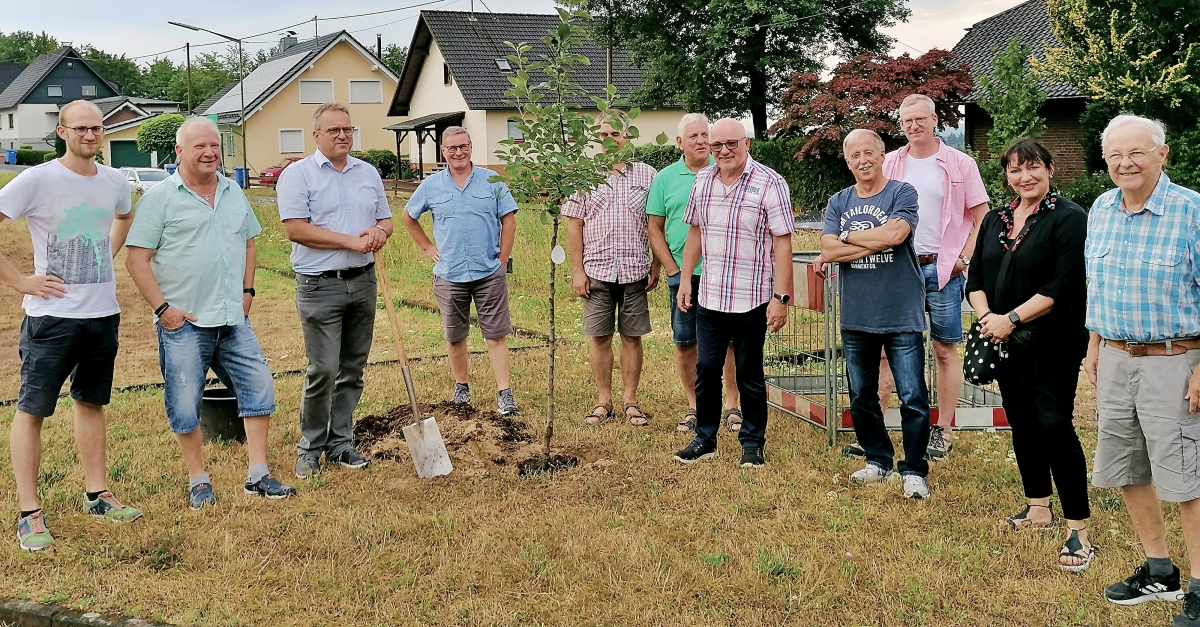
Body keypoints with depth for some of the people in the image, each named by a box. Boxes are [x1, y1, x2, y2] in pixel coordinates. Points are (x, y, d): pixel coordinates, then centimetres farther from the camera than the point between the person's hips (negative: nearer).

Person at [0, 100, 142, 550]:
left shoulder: (114, 183, 5)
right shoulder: (37, 180, -12)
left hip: (103, 313, 6)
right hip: (52, 315, -5)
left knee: (91, 402, 16)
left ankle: (96, 495, 28)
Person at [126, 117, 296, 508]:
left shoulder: (234, 194, 11)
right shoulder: (159, 198, -6)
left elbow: (248, 243, 22)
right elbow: (137, 259, -8)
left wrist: (247, 291, 11)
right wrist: (162, 307, -13)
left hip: (234, 321, 5)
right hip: (183, 324, -5)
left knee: (258, 387, 4)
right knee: (185, 405, 1)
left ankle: (258, 475, 14)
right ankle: (198, 481, 17)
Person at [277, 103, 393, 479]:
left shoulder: (368, 173, 14)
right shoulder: (298, 174, -4)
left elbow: (385, 220, 19)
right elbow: (297, 229, -14)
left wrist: (379, 232, -7)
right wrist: (352, 241, -15)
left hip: (363, 281, 6)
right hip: (320, 285, -6)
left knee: (353, 369, 10)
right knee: (323, 370, -7)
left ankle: (339, 443, 21)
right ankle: (309, 448, 8)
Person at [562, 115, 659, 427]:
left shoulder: (646, 174, 5)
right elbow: (574, 225, 4)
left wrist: (657, 266, 1)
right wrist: (577, 269, -2)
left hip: (635, 271, 0)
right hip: (596, 270, 0)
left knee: (632, 336, 5)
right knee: (599, 336, 5)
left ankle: (630, 400, 14)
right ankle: (604, 401, 15)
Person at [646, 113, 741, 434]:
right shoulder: (665, 178, 5)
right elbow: (654, 228, 6)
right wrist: (674, 270, -1)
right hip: (682, 274, 1)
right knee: (684, 343, 6)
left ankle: (731, 405, 13)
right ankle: (693, 406, 19)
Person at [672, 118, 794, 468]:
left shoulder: (770, 184, -10)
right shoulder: (703, 181, 7)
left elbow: (782, 244, -12)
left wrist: (780, 297, -16)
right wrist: (684, 280, 13)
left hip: (751, 299, -4)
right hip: (708, 297, 4)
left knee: (749, 374, 6)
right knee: (706, 369, 8)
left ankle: (752, 444, 19)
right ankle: (705, 439, 21)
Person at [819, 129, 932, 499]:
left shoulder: (902, 194, -3)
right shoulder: (839, 202, 8)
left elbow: (895, 234, -22)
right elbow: (828, 250, -6)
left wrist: (849, 236, -8)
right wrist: (877, 242, -14)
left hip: (902, 315, -5)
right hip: (856, 316, 5)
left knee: (913, 398, -4)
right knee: (861, 397, 14)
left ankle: (914, 472, 6)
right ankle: (878, 462, 29)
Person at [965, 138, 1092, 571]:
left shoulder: (1068, 218, -9)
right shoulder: (995, 221, 12)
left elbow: (1063, 286, -17)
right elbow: (976, 278, 10)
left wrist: (1012, 318, -18)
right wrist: (987, 316, -9)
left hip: (1054, 344, -7)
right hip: (1006, 343, 7)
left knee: (1054, 425, -12)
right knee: (1022, 423, 14)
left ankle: (1079, 530, -6)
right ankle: (1038, 508, 29)